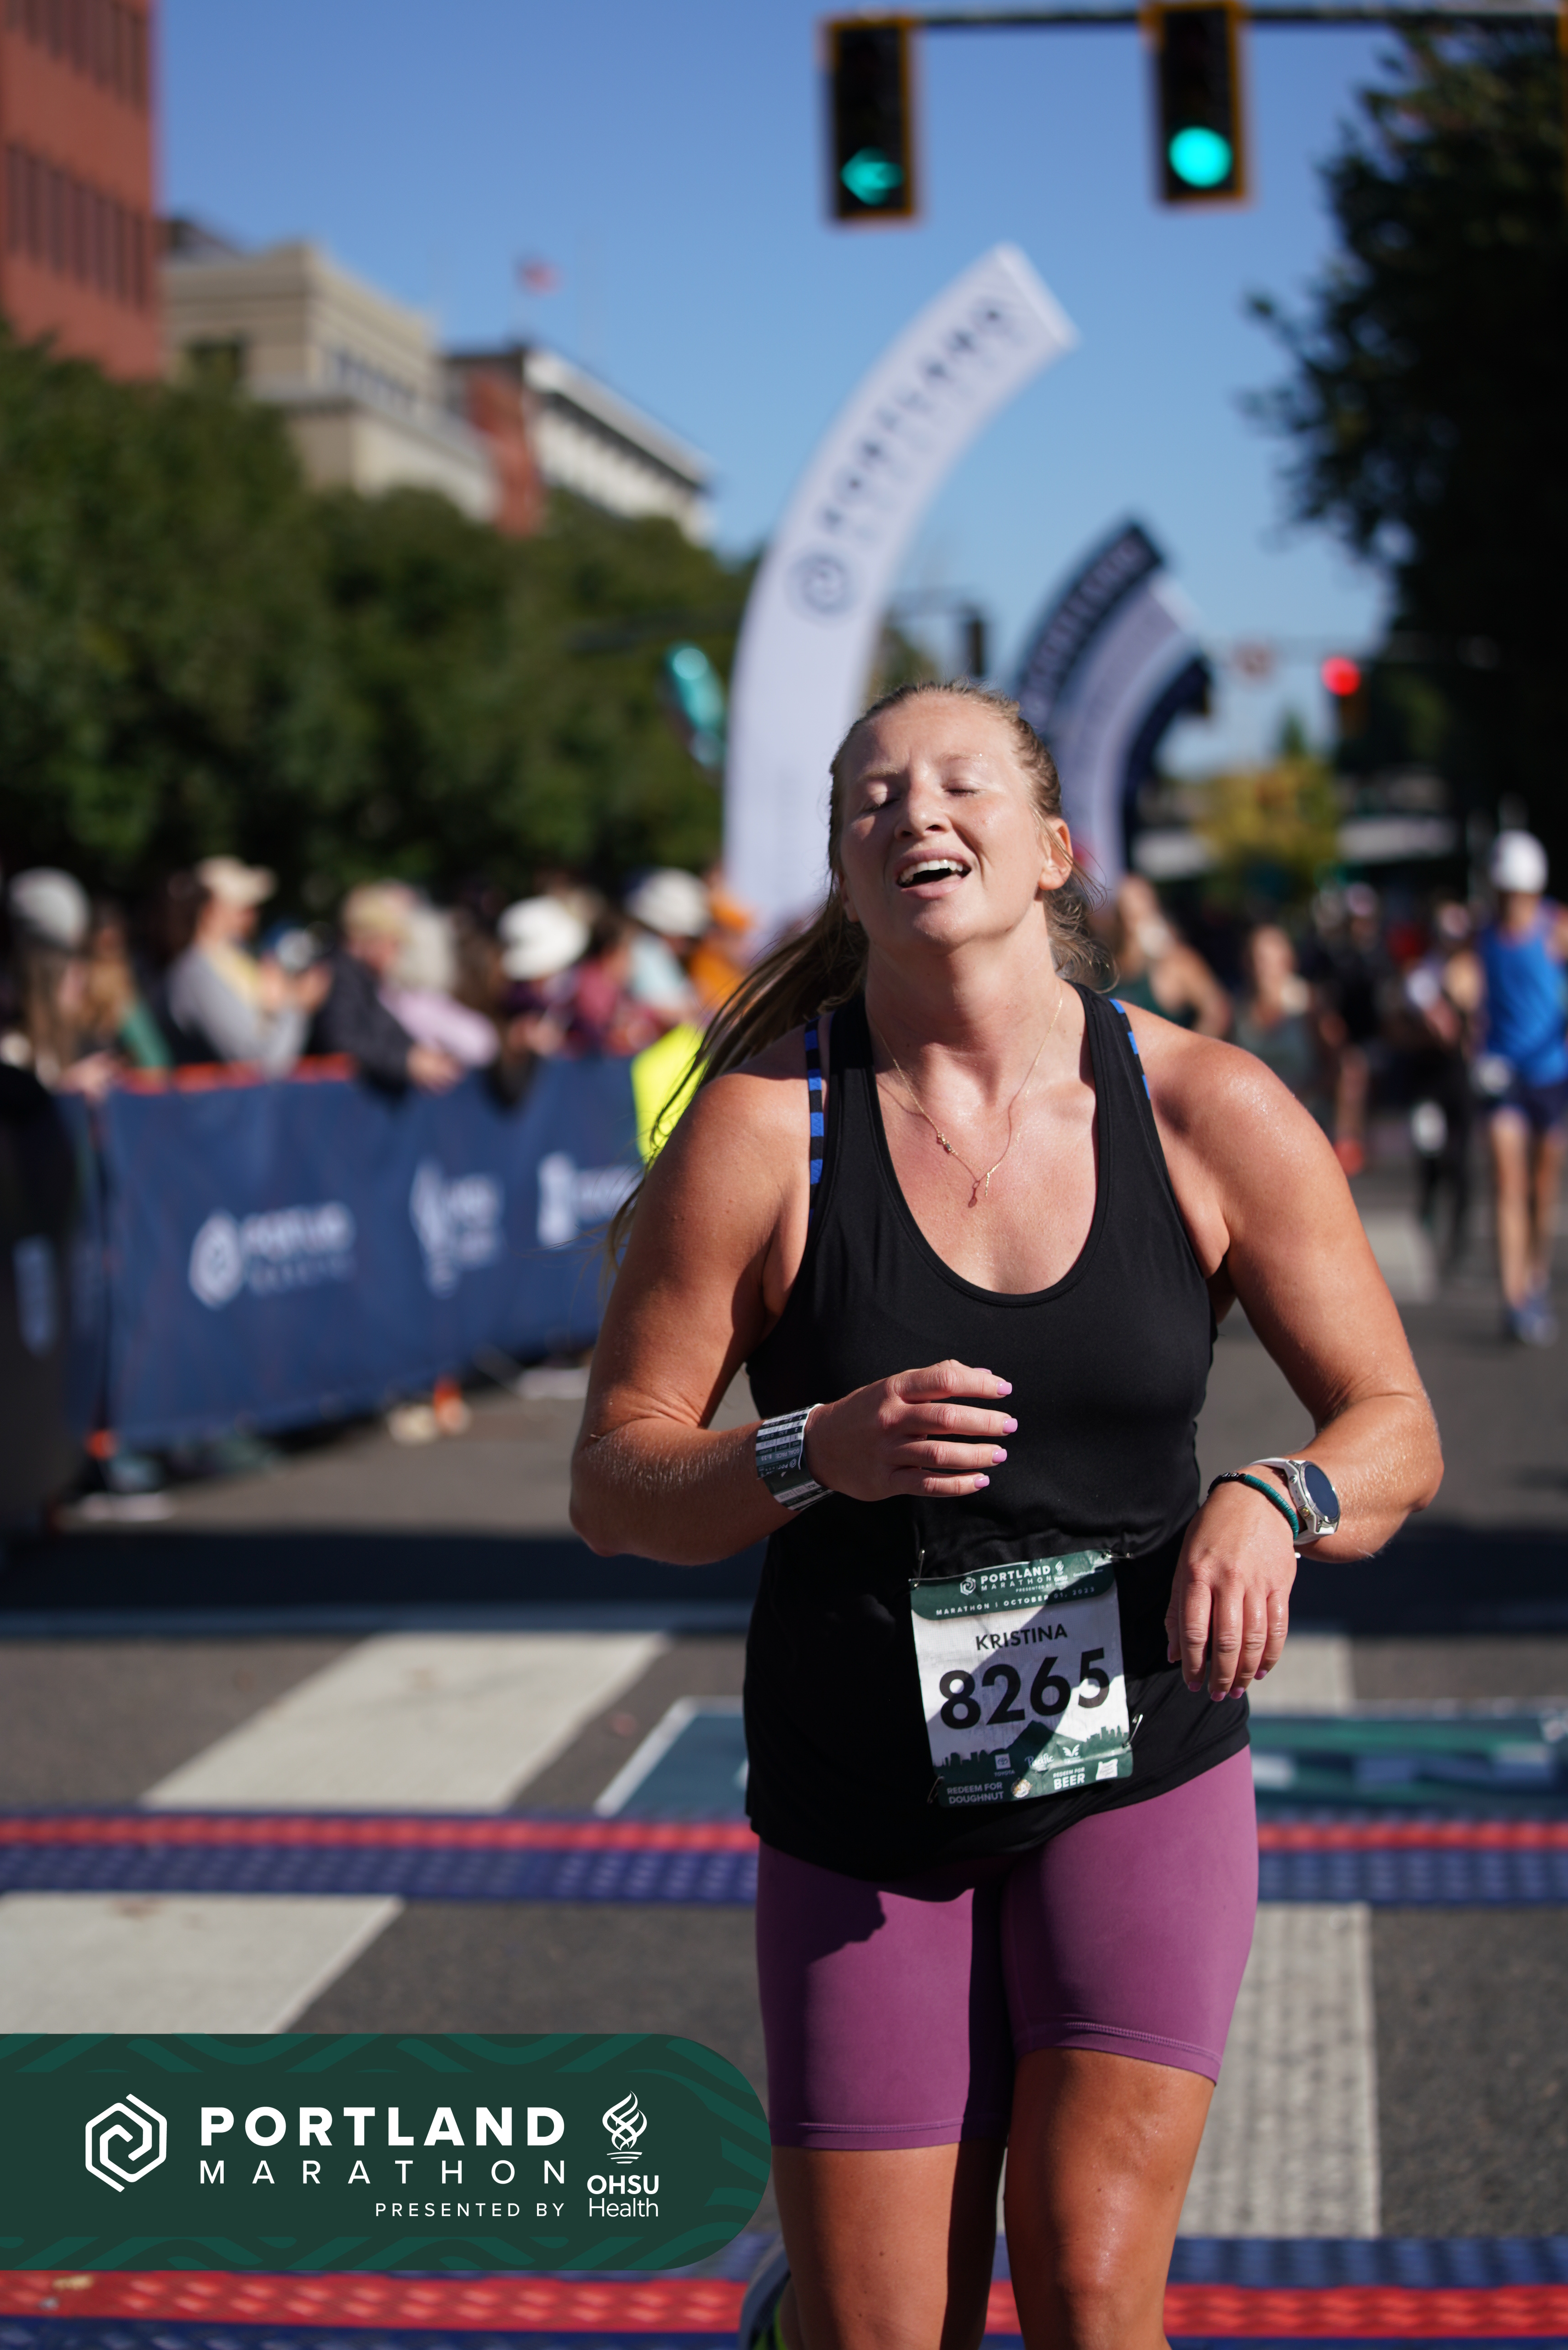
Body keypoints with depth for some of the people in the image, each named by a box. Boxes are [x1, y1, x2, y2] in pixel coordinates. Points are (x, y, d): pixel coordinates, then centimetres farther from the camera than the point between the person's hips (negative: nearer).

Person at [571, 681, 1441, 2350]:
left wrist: (1275, 1505, -21)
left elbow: (1394, 1430, 0)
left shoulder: (1210, 1113, -6)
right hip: (859, 1817, 0)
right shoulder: (760, 1127, -10)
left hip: (1142, 1773, 1)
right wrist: (815, 1456, -26)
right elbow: (611, 1485, -7)